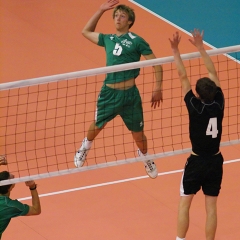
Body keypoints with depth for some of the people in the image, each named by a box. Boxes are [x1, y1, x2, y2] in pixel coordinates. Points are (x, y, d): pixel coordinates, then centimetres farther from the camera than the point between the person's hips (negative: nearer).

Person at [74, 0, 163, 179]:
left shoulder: (136, 41, -4)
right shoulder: (108, 39, 10)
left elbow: (157, 64, -2)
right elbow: (86, 32, 27)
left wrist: (158, 89, -8)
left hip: (130, 94, -3)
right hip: (108, 92, 3)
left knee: (138, 132, 9)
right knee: (97, 125, 21)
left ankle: (146, 159, 36)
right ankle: (85, 147, 50)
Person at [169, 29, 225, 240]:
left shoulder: (196, 108, -19)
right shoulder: (219, 104, -9)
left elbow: (183, 77, -16)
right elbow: (213, 74, 0)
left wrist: (175, 51, -12)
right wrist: (201, 48, 5)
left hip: (197, 162, -4)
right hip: (215, 161, 4)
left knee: (184, 204, 9)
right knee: (211, 207, 8)